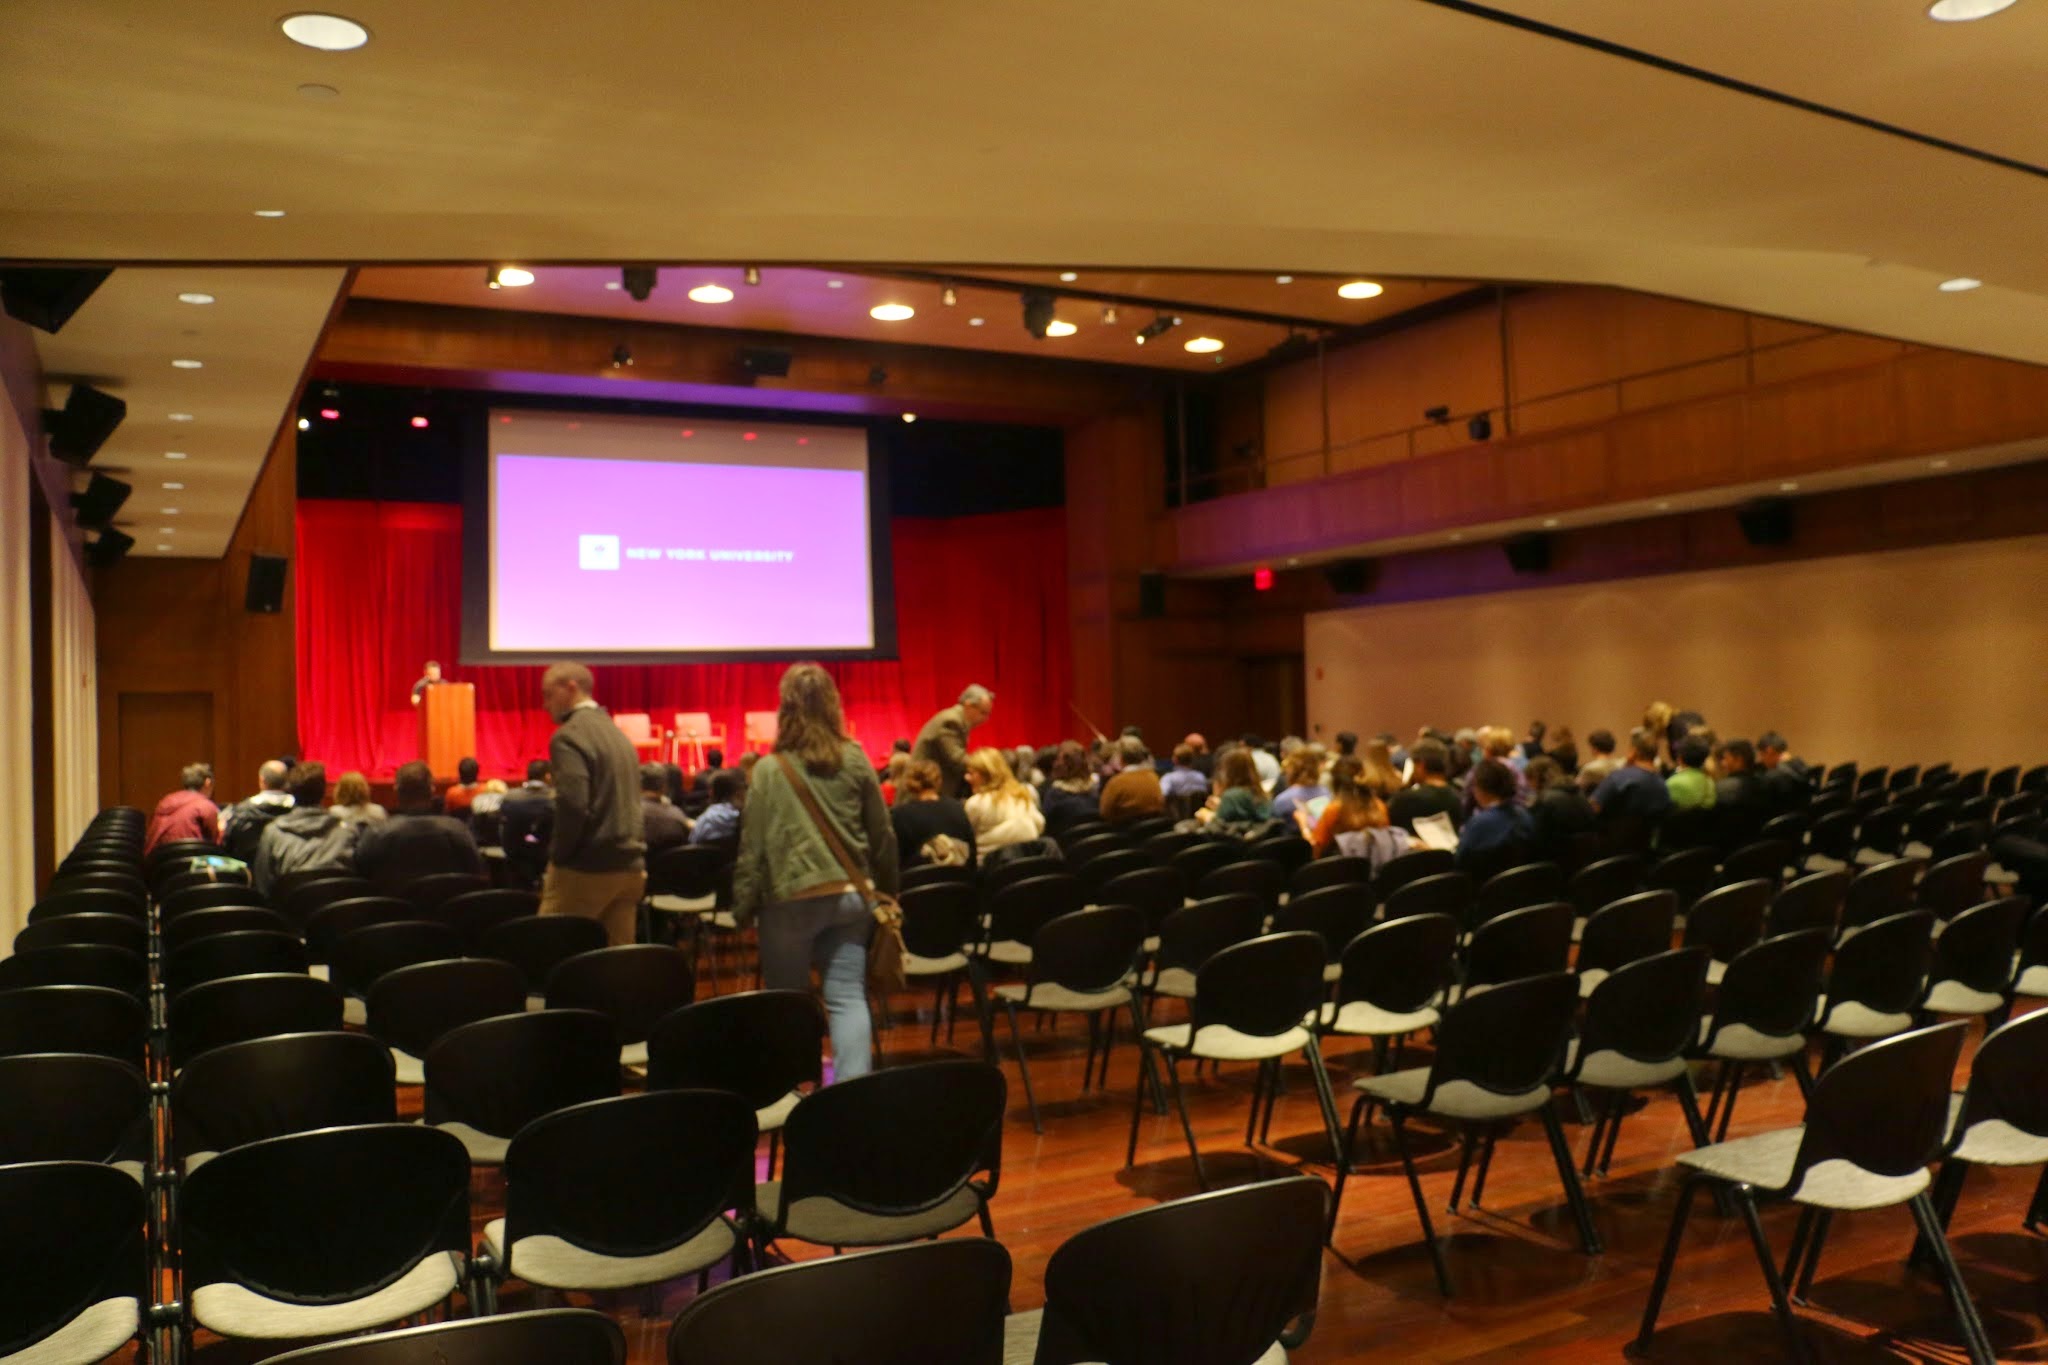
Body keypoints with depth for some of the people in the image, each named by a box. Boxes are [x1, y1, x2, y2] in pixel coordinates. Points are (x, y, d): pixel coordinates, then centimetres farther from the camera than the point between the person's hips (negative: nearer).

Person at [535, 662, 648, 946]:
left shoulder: (569, 736, -10)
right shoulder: (618, 734, 17)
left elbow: (572, 804, -22)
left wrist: (557, 854, -9)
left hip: (585, 869, -8)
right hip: (630, 869, 8)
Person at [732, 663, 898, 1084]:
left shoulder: (769, 770, -6)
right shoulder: (856, 760, 2)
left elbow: (753, 848, -5)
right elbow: (883, 835, 8)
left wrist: (743, 907, 3)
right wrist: (888, 891, 19)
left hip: (791, 900, -2)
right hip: (850, 894, 3)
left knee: (787, 1001, 12)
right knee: (848, 996, 3)